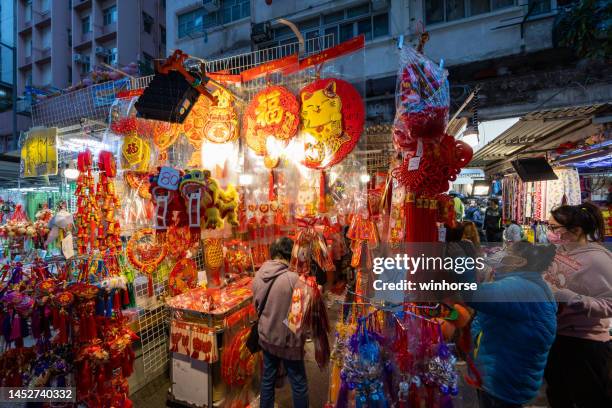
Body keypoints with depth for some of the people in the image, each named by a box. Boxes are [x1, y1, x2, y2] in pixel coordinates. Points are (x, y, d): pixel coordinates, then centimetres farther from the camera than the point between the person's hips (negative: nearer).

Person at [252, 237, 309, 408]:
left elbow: (256, 305, 4)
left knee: (267, 378, 24)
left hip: (266, 336, 6)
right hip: (288, 339, -5)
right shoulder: (292, 278, -26)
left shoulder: (258, 275, -8)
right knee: (299, 383, 16)